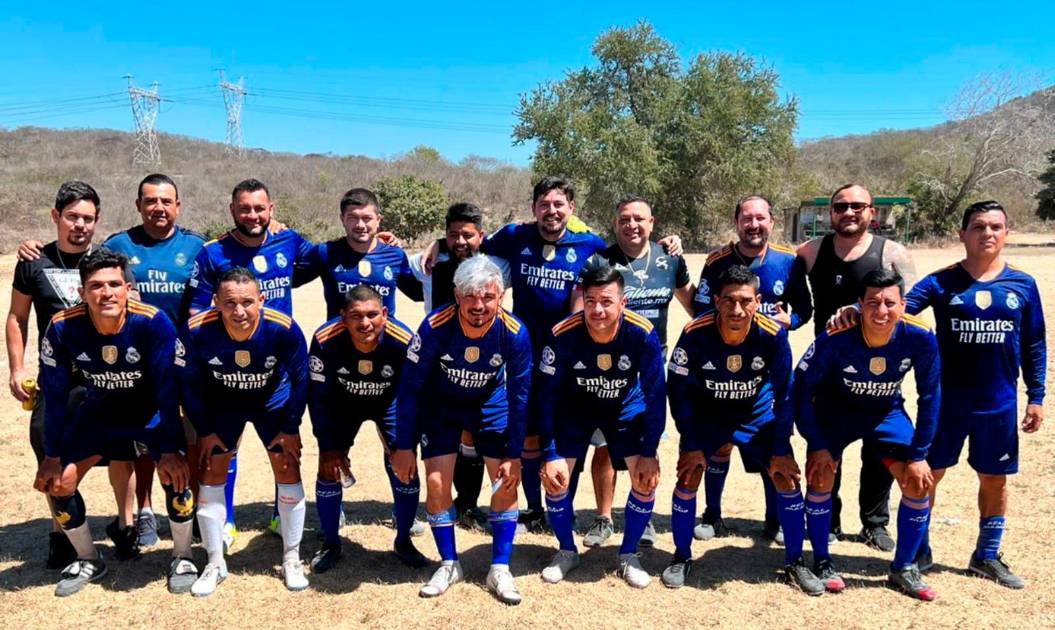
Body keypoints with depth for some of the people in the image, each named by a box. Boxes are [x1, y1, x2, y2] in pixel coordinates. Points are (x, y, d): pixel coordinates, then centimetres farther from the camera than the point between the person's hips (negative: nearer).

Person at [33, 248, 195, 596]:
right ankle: (89, 561, 23)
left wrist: (171, 450, -22)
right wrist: (52, 456, -7)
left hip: (152, 411, -3)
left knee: (176, 473, -22)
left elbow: (168, 389, -23)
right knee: (56, 482, -1)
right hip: (99, 411, 3)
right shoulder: (62, 329, -23)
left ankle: (182, 559, 3)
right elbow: (56, 396, -12)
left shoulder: (153, 322, -31)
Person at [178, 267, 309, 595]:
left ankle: (292, 559, 14)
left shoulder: (285, 329, -34)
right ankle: (215, 564, 17)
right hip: (222, 404, 1)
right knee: (211, 475, -1)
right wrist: (205, 431, -9)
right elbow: (189, 383, -13)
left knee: (288, 471, -4)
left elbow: (299, 380, -15)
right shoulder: (196, 331, -32)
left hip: (273, 402, -1)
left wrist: (290, 428, -11)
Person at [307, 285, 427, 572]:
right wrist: (328, 446, -15)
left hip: (389, 402, 0)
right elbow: (318, 397, -19)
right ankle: (330, 544, 18)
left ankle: (403, 541, 16)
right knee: (330, 467, -5)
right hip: (343, 403, 1)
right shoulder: (325, 340, -33)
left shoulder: (404, 340, -35)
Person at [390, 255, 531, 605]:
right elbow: (409, 388, -19)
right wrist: (404, 446, -16)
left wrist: (514, 455, -12)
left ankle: (500, 569, 11)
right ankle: (449, 564, 14)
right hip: (441, 405, -1)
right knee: (437, 482, -7)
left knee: (507, 481, -5)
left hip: (491, 405, 1)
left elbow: (519, 397, -15)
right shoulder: (435, 328, -31)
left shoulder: (514, 333, -28)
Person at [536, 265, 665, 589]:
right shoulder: (563, 335, -30)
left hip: (626, 409, 0)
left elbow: (655, 395, -18)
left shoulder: (643, 334, -30)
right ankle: (567, 551, 18)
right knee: (555, 478, -9)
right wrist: (551, 454, -20)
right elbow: (548, 395, -19)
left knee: (647, 479, -11)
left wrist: (649, 452, -17)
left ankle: (628, 555, 13)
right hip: (575, 409, 0)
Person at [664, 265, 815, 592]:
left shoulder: (773, 335, -27)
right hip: (706, 414, -1)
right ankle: (681, 557, 12)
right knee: (688, 477, -9)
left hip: (757, 415, 1)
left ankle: (795, 562, 15)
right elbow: (678, 390, -16)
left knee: (787, 477, -4)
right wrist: (691, 445, -14)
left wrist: (780, 451, -11)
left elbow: (783, 394, -14)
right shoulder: (695, 334, -30)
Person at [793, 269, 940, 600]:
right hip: (836, 409, -2)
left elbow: (929, 396, -12)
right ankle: (822, 563, 7)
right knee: (820, 475, -14)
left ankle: (904, 568, 15)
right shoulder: (835, 339, -34)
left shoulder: (920, 338, -28)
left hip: (887, 412, 2)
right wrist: (817, 445, -19)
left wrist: (919, 454, -12)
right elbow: (802, 388, -20)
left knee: (919, 482, -4)